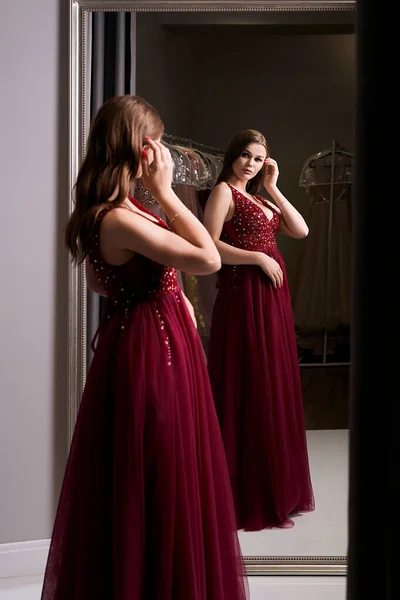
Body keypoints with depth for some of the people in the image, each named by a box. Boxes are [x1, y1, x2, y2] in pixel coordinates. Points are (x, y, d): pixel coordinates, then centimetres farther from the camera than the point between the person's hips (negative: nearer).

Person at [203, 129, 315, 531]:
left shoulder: (259, 199, 19)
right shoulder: (224, 191, -4)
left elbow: (300, 230, 10)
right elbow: (210, 246, -15)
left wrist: (273, 188, 8)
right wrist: (258, 257, -16)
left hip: (272, 297, 8)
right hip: (245, 294, -8)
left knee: (272, 388, 12)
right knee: (248, 389, -4)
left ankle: (275, 488, 23)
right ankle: (247, 497, 5)